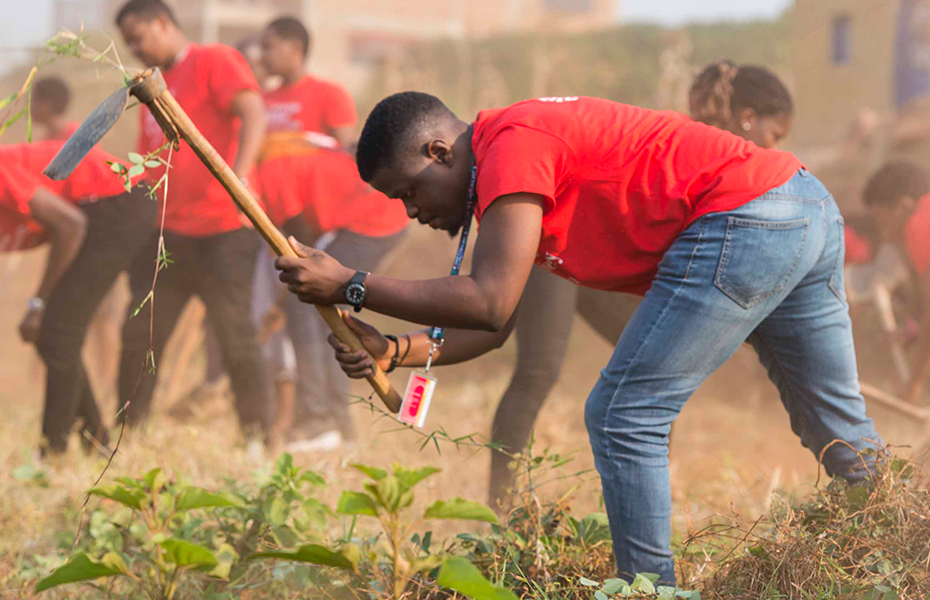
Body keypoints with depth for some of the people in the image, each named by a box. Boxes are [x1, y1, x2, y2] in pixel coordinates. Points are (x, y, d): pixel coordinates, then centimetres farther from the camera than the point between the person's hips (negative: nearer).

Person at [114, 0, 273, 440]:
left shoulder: (214, 62, -3)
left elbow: (253, 113, -19)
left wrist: (238, 176, -33)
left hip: (222, 232, -7)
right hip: (166, 233, 7)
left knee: (235, 337, -6)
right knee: (138, 336, 3)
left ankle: (259, 437, 3)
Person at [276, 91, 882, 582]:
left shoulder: (510, 148, -11)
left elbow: (489, 304, -19)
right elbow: (494, 328, 18)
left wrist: (351, 285, -12)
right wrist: (392, 352, 5)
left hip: (743, 219, -11)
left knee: (623, 419, -3)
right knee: (837, 429, 20)